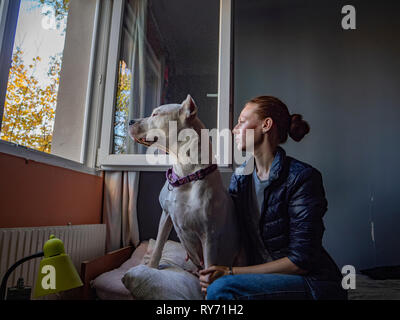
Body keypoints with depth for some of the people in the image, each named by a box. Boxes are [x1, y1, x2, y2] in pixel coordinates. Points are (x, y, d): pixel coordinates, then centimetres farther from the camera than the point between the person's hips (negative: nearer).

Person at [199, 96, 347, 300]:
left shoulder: (303, 178, -17)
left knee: (222, 288, -26)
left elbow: (301, 261, -17)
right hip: (266, 277, 6)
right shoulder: (240, 177, 2)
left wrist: (232, 273, -19)